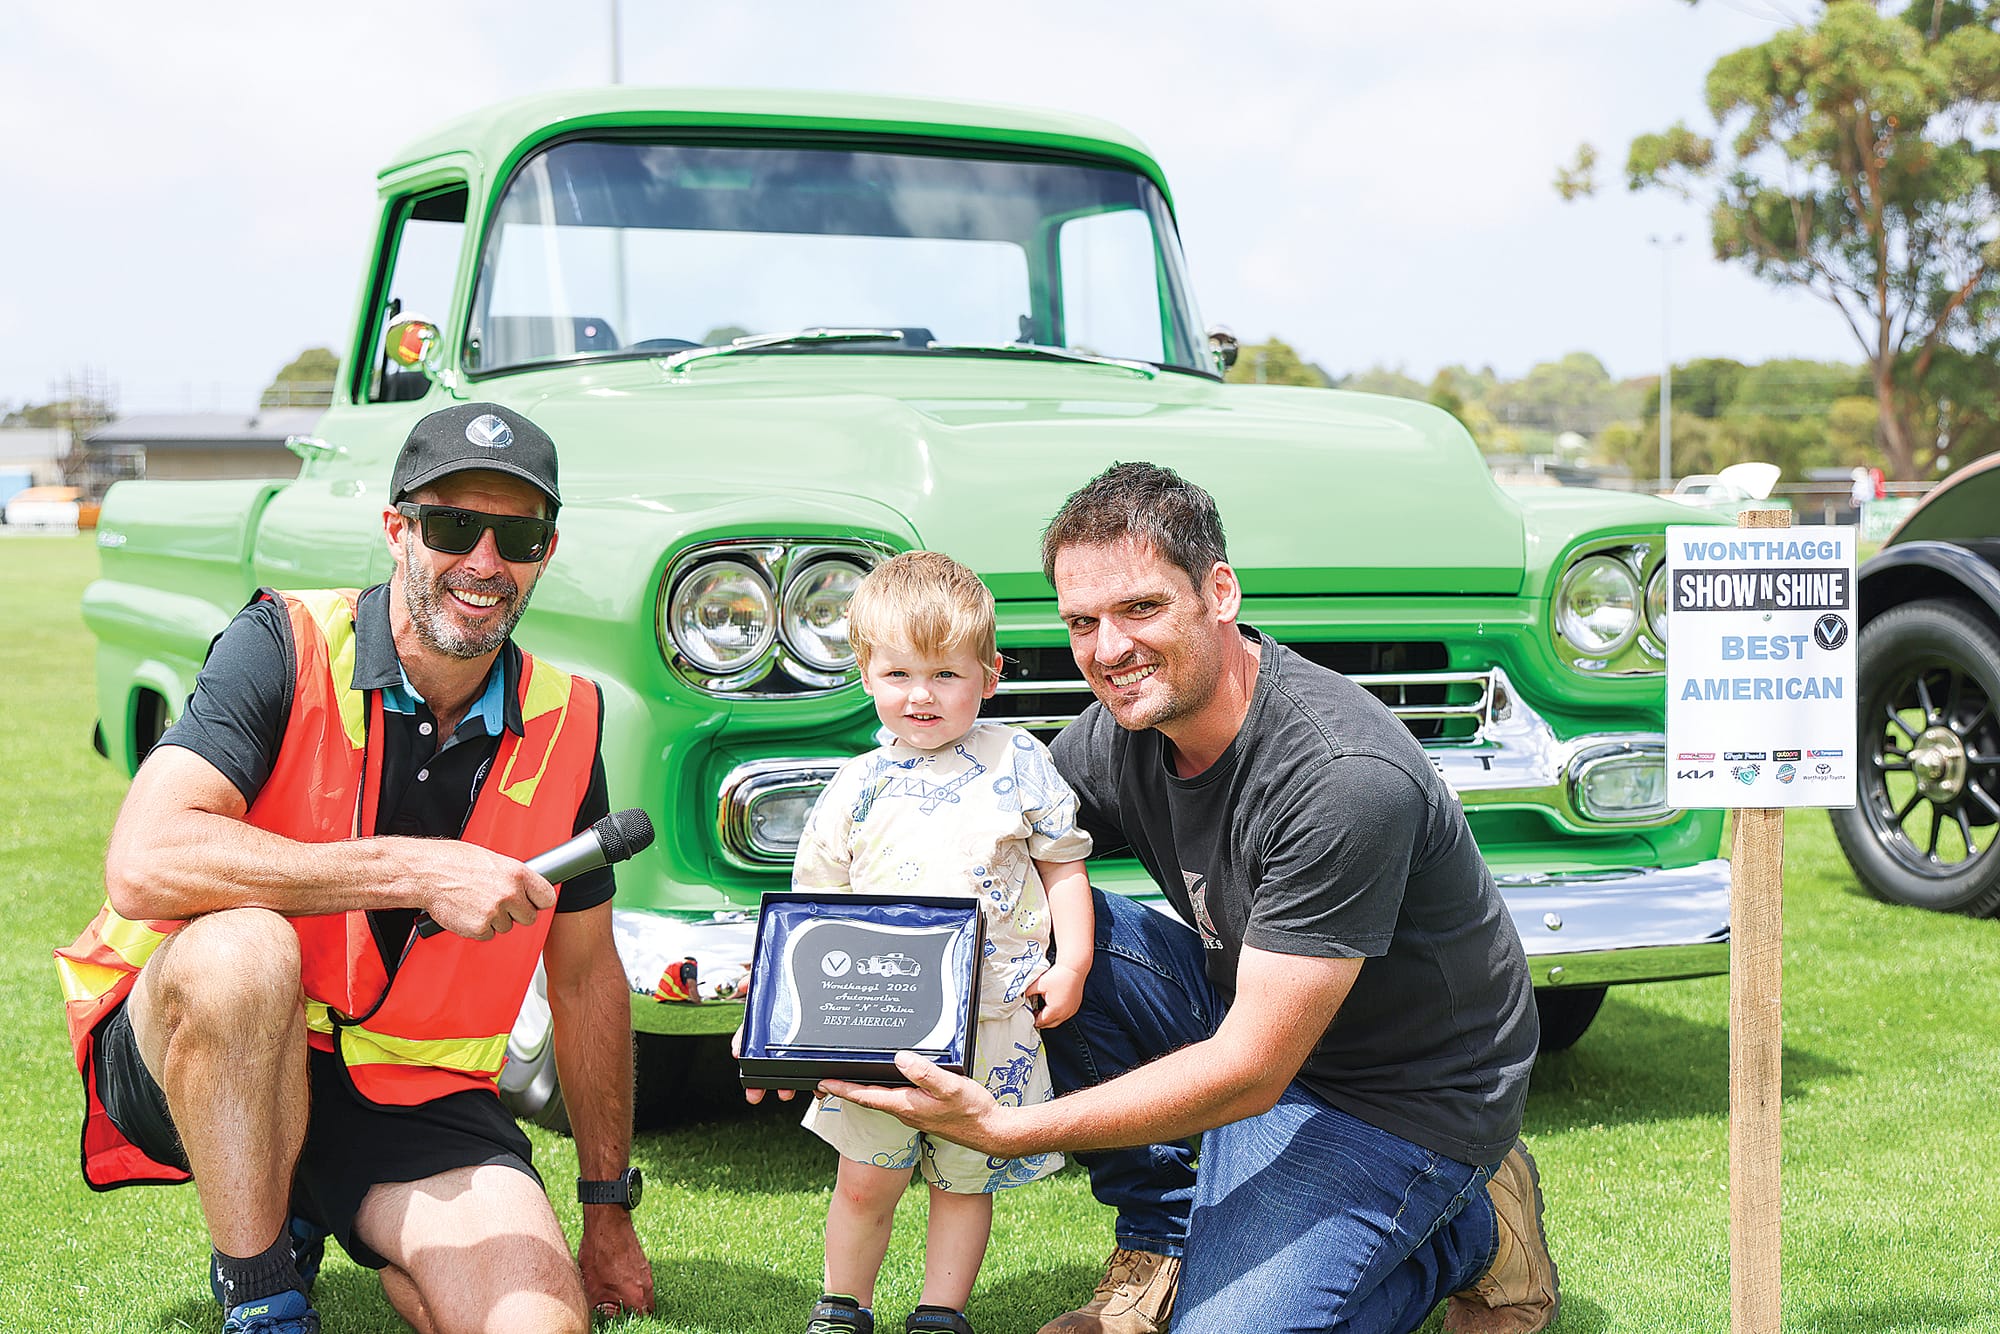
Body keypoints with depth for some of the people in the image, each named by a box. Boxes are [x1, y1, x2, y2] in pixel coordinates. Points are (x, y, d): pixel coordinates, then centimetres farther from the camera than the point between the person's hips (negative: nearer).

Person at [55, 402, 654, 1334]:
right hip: (193, 1062, -3)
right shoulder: (284, 649, -13)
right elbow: (142, 865, -29)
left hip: (412, 1097, 4)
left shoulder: (563, 725, -1)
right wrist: (417, 871, -31)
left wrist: (609, 1210, 15)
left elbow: (586, 977, 11)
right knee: (243, 946, -37)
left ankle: (306, 1216, 12)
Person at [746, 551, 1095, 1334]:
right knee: (864, 1182, 6)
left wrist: (1071, 963, -3)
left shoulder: (1018, 763, 1)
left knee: (965, 1179, 10)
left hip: (992, 1021, -1)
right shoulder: (858, 787, 4)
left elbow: (1063, 864, 7)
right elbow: (818, 905, 7)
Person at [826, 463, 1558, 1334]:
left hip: (1405, 1096, -7)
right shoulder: (1117, 733, -9)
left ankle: (1470, 1229, 5)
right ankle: (1161, 1247, 2)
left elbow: (1250, 1072, -31)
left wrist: (1004, 1129, -35)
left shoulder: (1347, 779, -33)